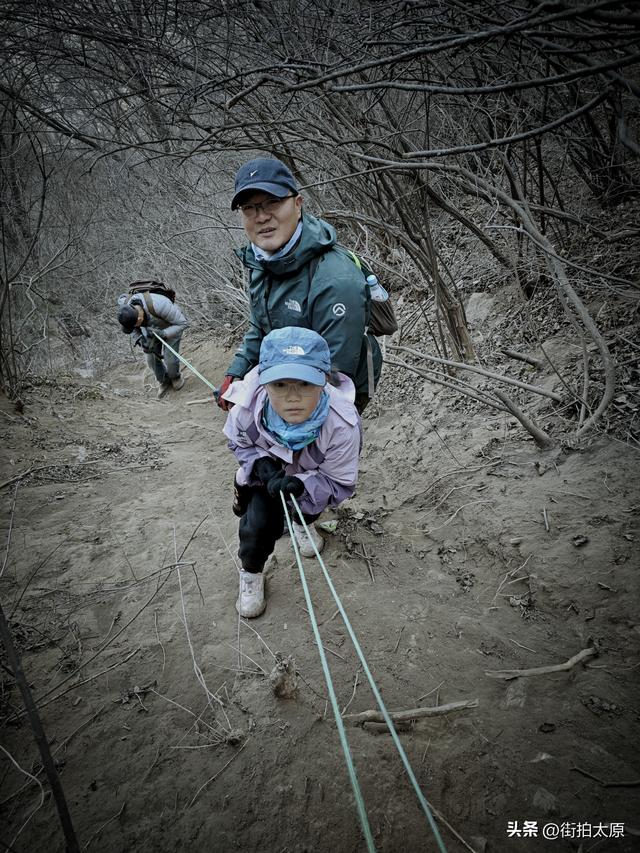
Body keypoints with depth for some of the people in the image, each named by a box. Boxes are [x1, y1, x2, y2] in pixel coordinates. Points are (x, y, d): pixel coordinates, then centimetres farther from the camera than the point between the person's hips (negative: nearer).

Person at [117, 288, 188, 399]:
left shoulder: (158, 305, -47)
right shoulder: (127, 310, -30)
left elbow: (182, 323, -35)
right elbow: (133, 331, -10)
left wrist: (162, 334, -45)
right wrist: (140, 341, -29)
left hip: (172, 326, -4)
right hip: (153, 327, 4)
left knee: (170, 359, -9)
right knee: (152, 359, 2)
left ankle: (175, 376, 27)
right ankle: (164, 381, 32)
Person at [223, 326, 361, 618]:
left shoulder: (342, 424, -44)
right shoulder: (248, 407, -38)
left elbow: (340, 485, -30)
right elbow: (239, 442, -12)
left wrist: (301, 485, -48)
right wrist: (262, 465, -32)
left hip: (313, 476, 0)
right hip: (268, 471, 0)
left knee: (306, 509, 23)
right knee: (259, 522, -11)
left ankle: (302, 521, 62)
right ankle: (250, 574, 20)